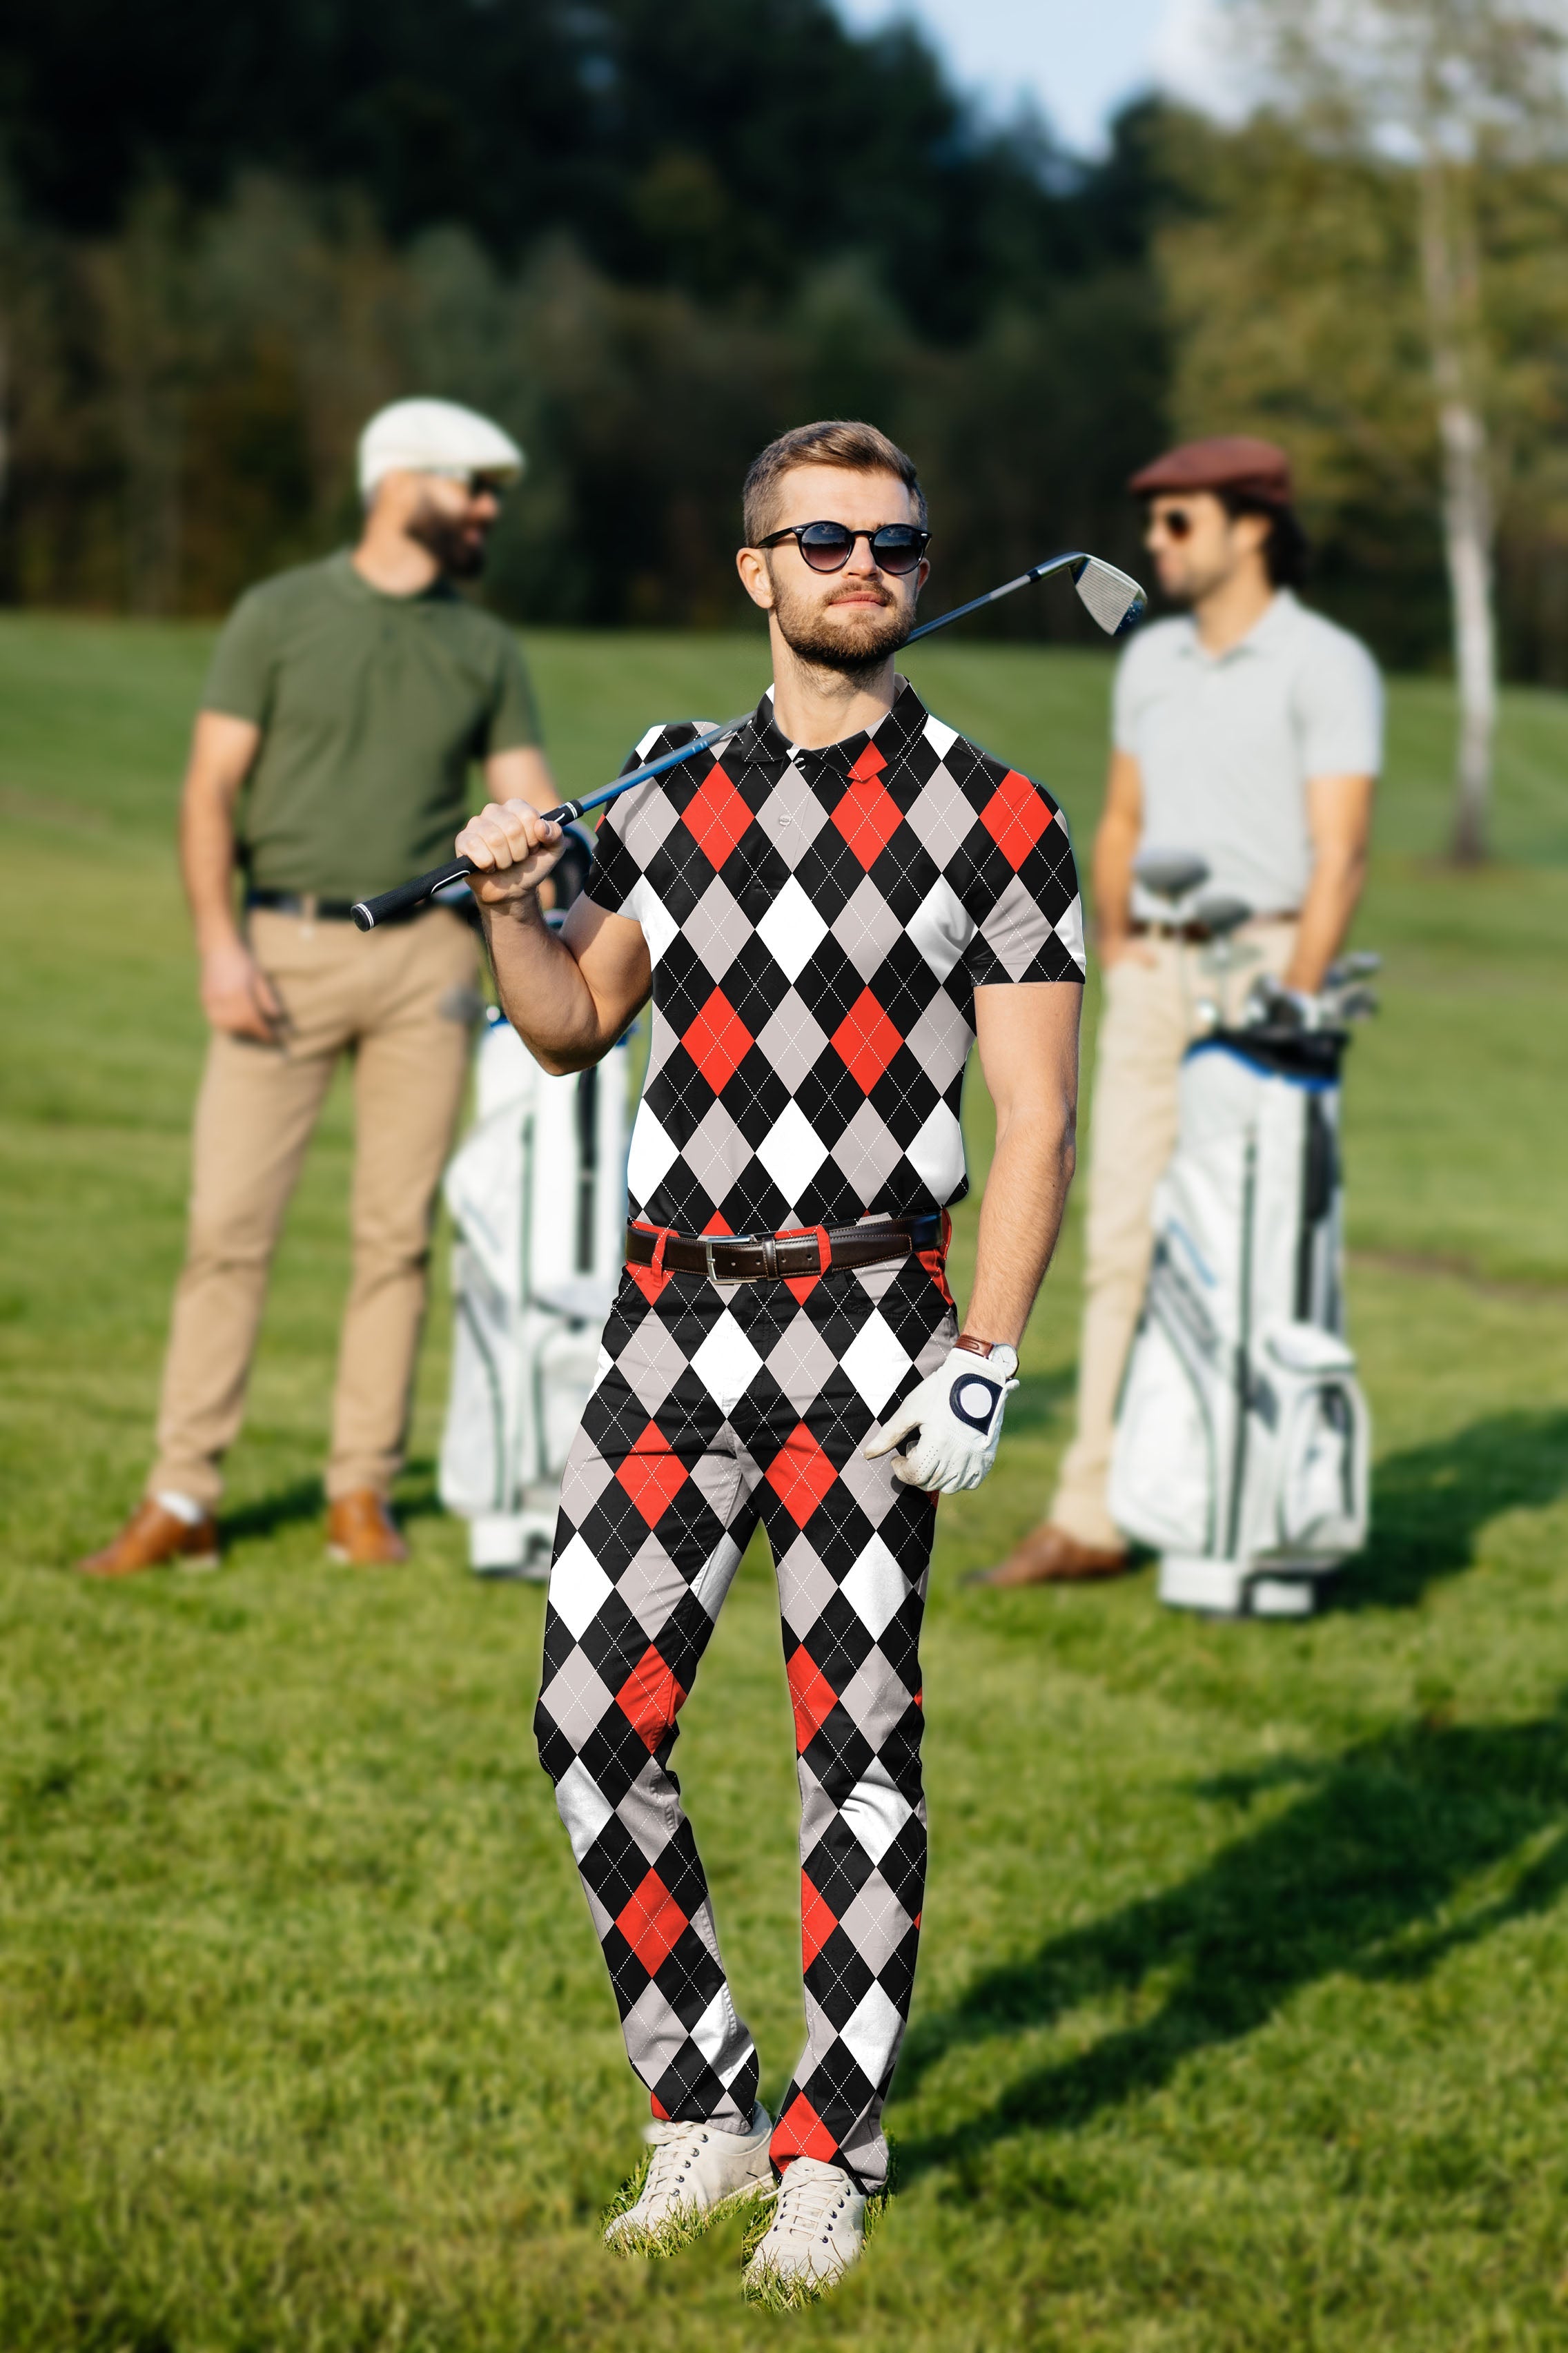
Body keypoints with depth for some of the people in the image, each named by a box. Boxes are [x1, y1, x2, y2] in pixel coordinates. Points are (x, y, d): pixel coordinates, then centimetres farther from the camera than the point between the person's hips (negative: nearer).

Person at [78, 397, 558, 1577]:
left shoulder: (486, 649, 11)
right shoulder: (280, 616, 3)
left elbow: (530, 803, 7)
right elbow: (212, 786, 0)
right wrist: (219, 939, -11)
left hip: (423, 955, 3)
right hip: (286, 949, -3)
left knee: (399, 1232, 3)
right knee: (230, 1222, -6)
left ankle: (365, 1492, 11)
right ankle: (182, 1500, -1)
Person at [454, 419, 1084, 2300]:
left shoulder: (993, 816, 0)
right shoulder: (674, 787, 11)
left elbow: (1035, 1117, -3)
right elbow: (577, 1027, 20)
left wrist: (983, 1365, -12)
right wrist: (507, 909, -1)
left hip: (869, 1330, -3)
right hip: (670, 1319, 4)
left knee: (857, 1749, 0)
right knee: (592, 1723, 1)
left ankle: (829, 2155, 12)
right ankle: (700, 2107, 17)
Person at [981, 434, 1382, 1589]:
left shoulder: (1326, 665, -6)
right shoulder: (1152, 661, 15)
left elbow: (1340, 852, -11)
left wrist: (1293, 1003, -18)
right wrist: (1117, 956, 13)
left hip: (1264, 963, -6)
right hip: (1152, 974, 6)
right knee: (1122, 1242, 3)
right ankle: (1092, 1516, 4)